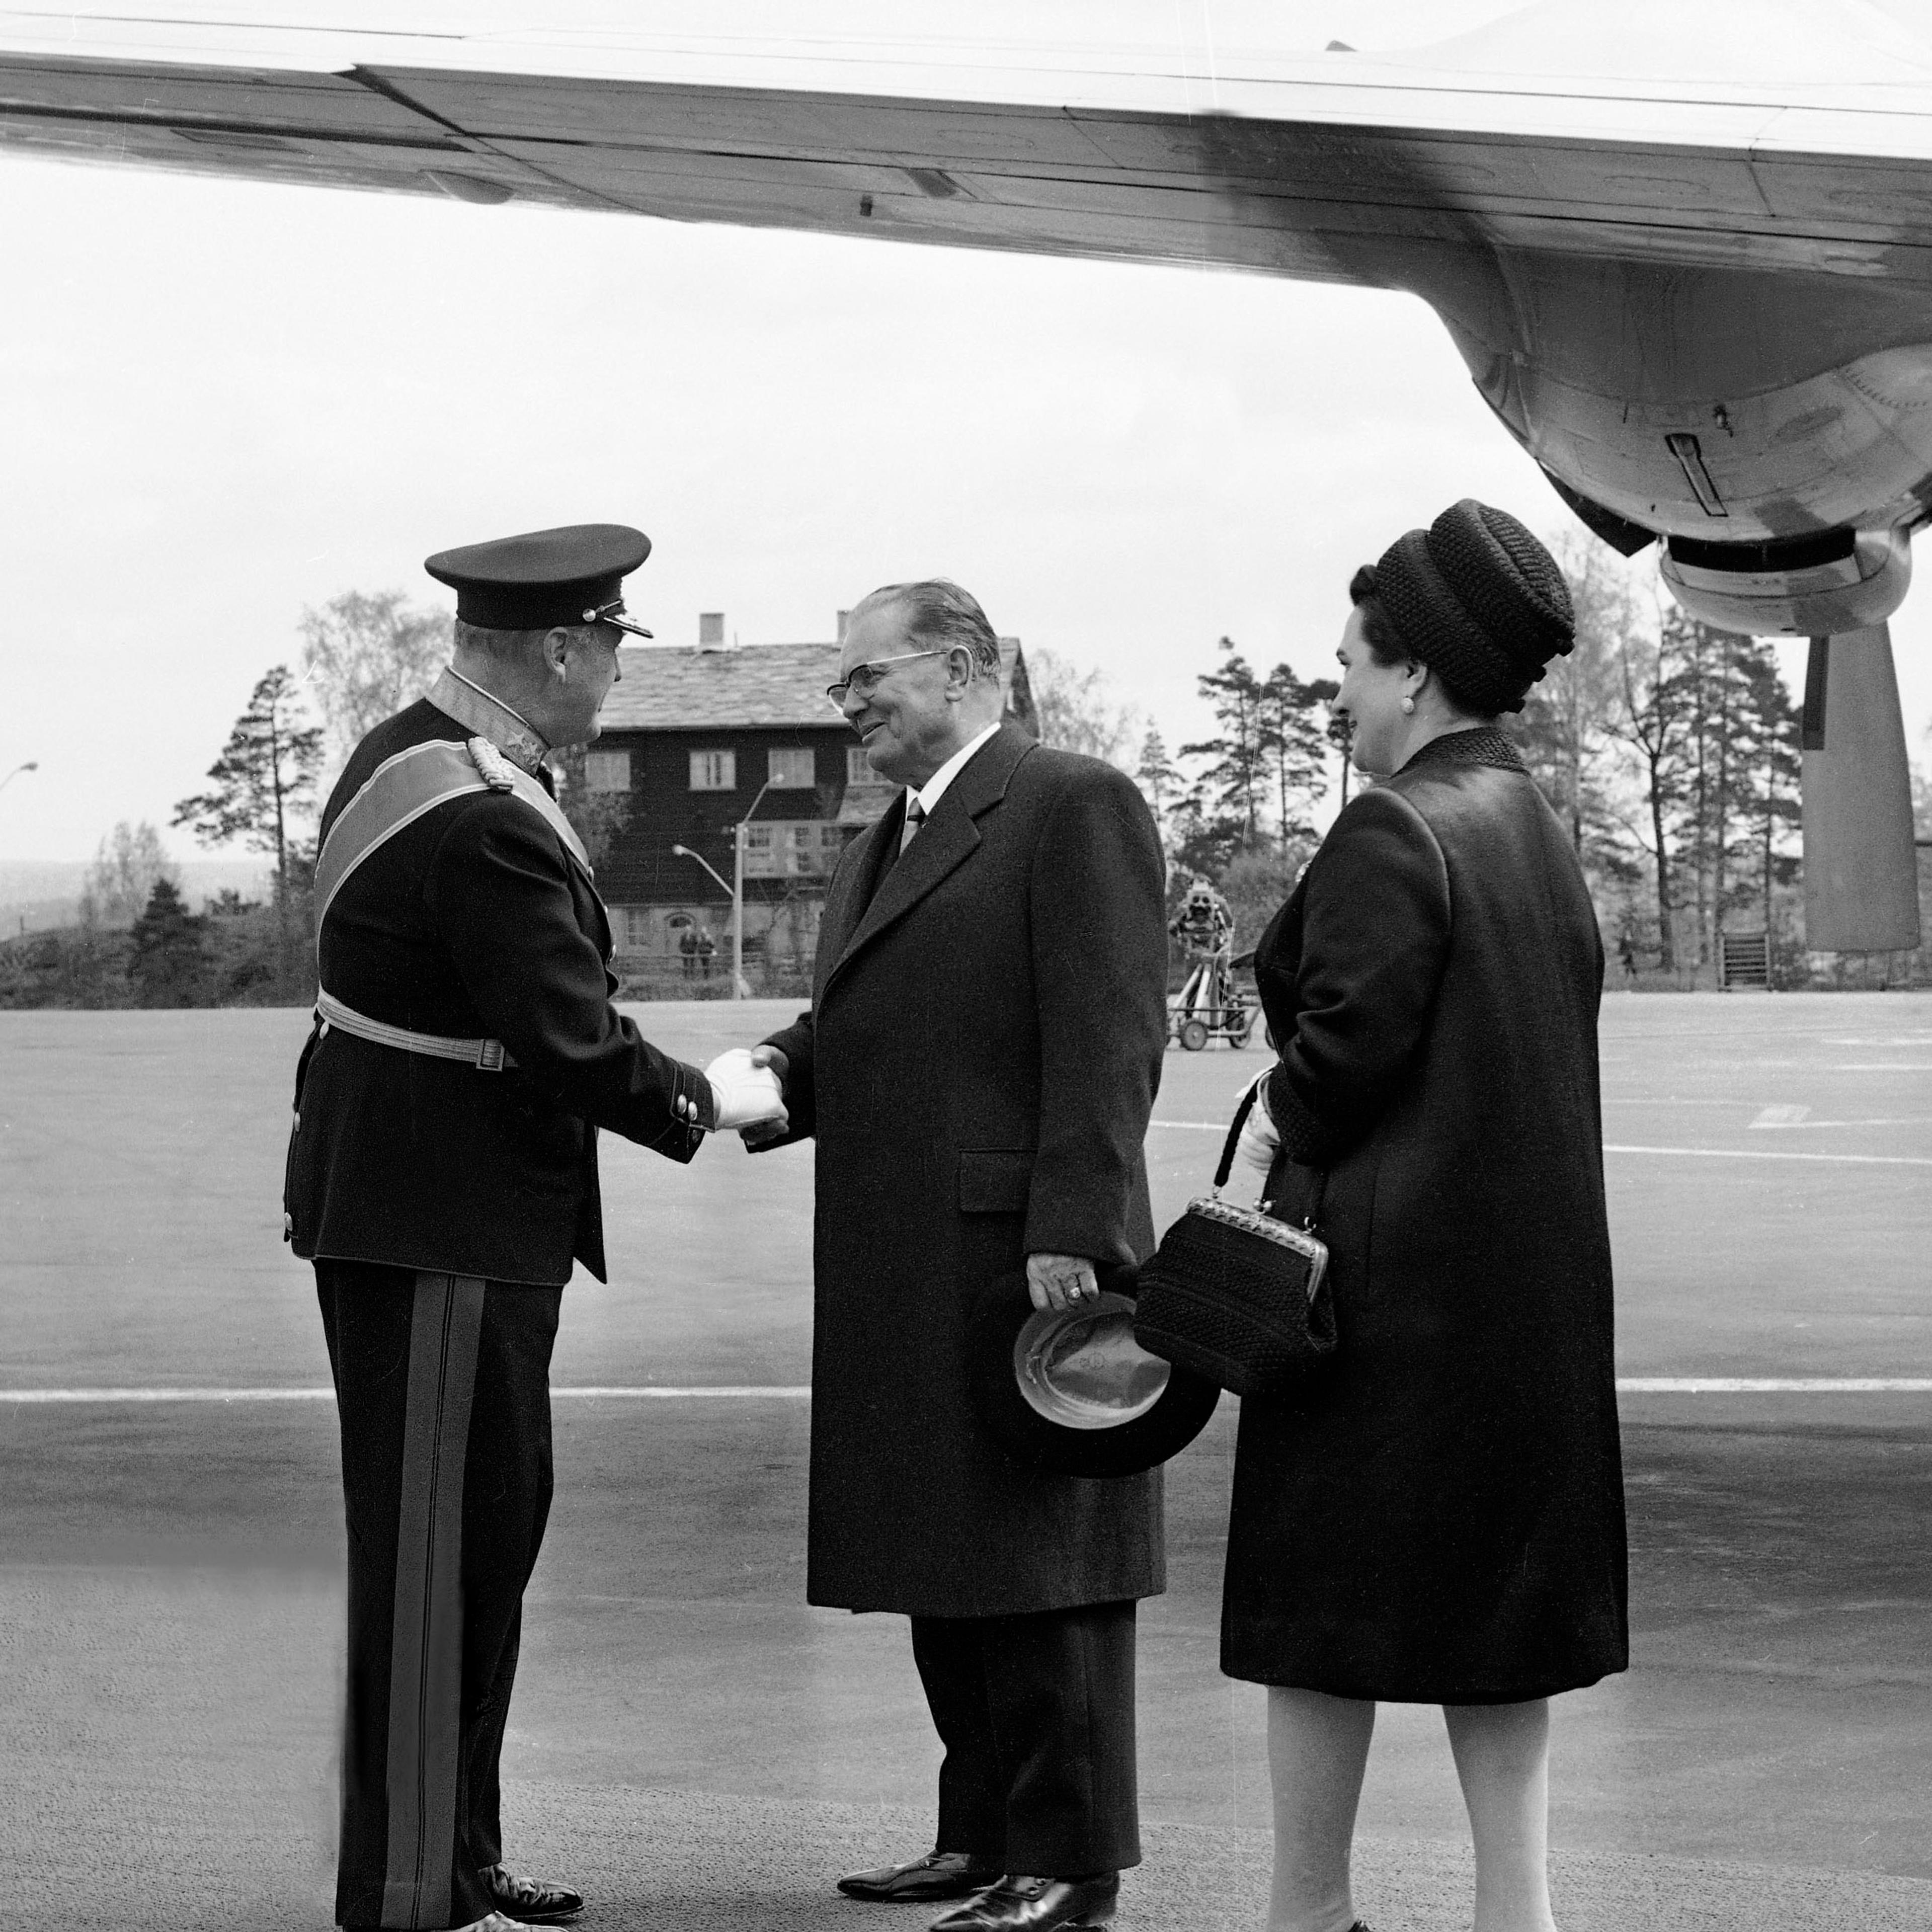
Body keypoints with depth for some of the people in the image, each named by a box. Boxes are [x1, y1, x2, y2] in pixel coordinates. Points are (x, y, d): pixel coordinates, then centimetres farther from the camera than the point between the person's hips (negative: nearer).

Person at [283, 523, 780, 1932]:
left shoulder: (408, 752, 10)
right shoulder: (486, 823, -23)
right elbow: (573, 1045, -22)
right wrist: (704, 1105, -4)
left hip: (404, 1203, 11)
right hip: (442, 1227, -11)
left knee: (487, 1536, 18)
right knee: (438, 1556, -4)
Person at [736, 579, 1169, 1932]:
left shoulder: (1077, 808, -7)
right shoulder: (878, 852, 22)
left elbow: (1108, 1042, -14)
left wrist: (1069, 1232, -21)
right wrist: (774, 1073, 0)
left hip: (1023, 1260, -9)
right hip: (907, 1281, 9)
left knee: (1044, 1572, -3)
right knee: (948, 1568, 13)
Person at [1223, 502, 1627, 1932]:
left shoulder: (1393, 833, -16)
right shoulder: (1538, 833, 11)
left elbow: (1354, 1033, -22)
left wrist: (1282, 1122, -3)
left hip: (1386, 1269, -8)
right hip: (1535, 1268, 8)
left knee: (1326, 1597, 3)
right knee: (1494, 1591, 12)